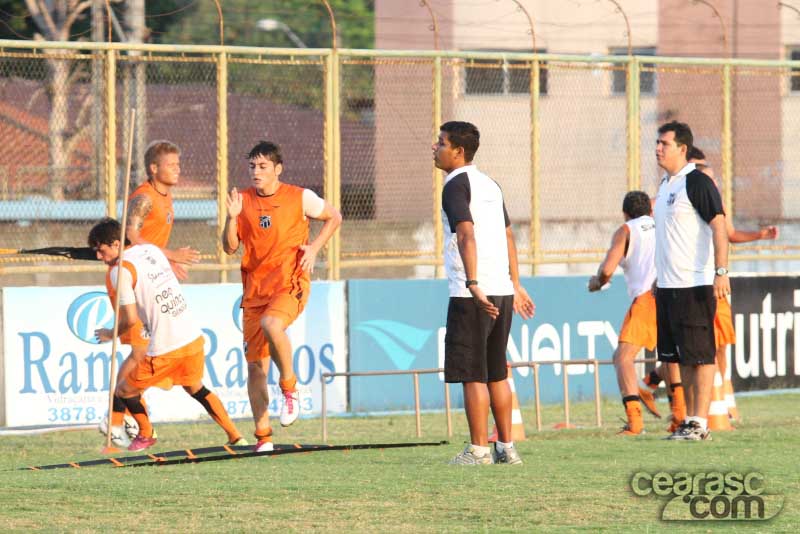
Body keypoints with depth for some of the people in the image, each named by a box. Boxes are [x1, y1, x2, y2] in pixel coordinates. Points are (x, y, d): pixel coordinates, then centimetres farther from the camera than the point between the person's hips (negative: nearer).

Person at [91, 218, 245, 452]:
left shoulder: (121, 270, -11)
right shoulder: (151, 249, 12)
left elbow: (130, 319, -14)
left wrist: (110, 334, 2)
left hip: (166, 348, -8)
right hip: (193, 337, 8)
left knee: (124, 392, 11)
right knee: (195, 388, 30)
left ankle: (145, 435, 29)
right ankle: (235, 437, 27)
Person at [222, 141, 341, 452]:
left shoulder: (300, 198, -1)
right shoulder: (243, 201, 6)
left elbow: (334, 218, 14)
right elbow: (230, 247, 2)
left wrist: (314, 248, -1)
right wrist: (232, 217, -15)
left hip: (290, 283, -4)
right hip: (255, 287, 4)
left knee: (271, 323, -36)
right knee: (255, 365, 0)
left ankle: (289, 386, -12)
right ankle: (263, 436, 8)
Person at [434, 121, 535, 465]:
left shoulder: (456, 185, -9)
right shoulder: (489, 185, 17)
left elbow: (467, 234, -22)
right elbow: (508, 236, 22)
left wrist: (472, 284, -29)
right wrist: (515, 284, 27)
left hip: (473, 295, -8)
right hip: (501, 293, 8)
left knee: (472, 375, -4)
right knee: (496, 373, 13)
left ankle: (478, 450, -4)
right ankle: (505, 447, 14)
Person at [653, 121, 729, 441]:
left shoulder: (697, 183, -11)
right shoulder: (666, 185, 16)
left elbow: (719, 225, -16)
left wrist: (721, 271, -24)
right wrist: (660, 275, 23)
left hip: (694, 284, -9)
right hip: (668, 285, 9)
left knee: (699, 354, -7)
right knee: (681, 357, 11)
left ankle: (700, 423, -7)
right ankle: (690, 419, 16)